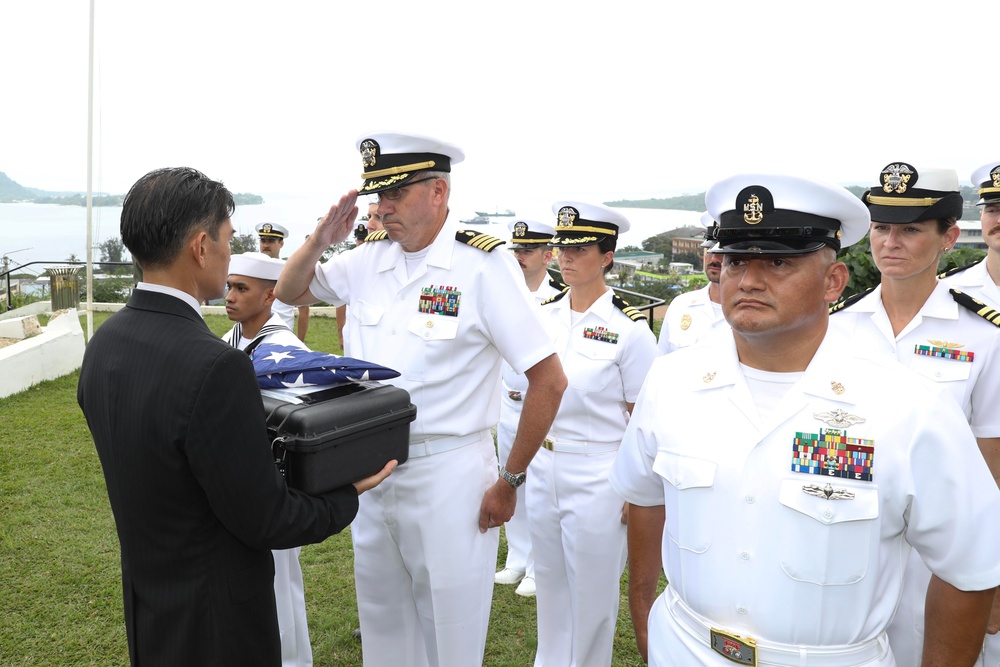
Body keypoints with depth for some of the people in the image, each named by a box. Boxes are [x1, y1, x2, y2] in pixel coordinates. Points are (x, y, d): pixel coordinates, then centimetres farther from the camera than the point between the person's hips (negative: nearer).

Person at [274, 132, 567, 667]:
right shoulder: (368, 258, 2)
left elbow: (549, 380, -15)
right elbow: (288, 291, 17)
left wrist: (510, 481, -11)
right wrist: (320, 240, -4)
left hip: (447, 476, -5)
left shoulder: (483, 264, -16)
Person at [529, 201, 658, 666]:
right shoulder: (544, 315, 2)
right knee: (550, 583, 21)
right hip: (543, 468, 5)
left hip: (597, 477, -5)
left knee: (592, 590, 12)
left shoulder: (629, 327, -14)